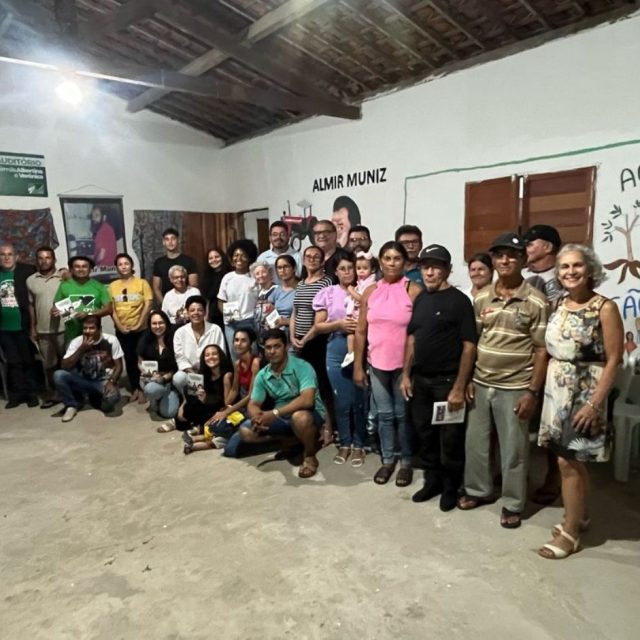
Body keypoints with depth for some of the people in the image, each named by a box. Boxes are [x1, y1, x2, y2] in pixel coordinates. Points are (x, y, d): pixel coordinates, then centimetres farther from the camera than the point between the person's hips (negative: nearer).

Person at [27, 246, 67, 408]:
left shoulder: (64, 276, -3)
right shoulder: (31, 280, 7)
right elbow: (31, 305, 11)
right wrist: (32, 328, 10)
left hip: (64, 329, -3)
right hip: (43, 331, 3)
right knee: (49, 365, 12)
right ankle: (52, 394, 24)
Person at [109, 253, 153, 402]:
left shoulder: (142, 283, -1)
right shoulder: (112, 286, 5)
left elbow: (147, 305, -6)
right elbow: (111, 308, 3)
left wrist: (139, 324, -13)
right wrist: (120, 326, -8)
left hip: (140, 329, -2)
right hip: (122, 330, 2)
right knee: (129, 359, 8)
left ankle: (142, 389, 11)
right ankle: (134, 389, 17)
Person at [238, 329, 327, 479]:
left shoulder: (302, 367, -22)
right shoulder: (262, 375, -4)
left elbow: (307, 400, -35)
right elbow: (253, 404, -1)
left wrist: (275, 413, -37)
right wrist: (257, 417, -27)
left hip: (310, 414, -6)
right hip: (282, 418, 6)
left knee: (299, 417, -41)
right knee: (246, 431, -9)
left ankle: (310, 456, -10)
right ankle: (293, 440, 4)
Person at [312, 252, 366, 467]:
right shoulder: (328, 293, 4)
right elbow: (318, 326, 2)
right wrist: (339, 324, -12)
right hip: (336, 350, 1)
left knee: (359, 400, 4)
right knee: (341, 401, 7)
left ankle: (358, 444, 19)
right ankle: (344, 443, 23)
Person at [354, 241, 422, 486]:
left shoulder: (413, 291, -8)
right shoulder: (371, 291, 3)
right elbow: (361, 331, 6)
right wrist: (358, 366, 5)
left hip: (404, 364, -3)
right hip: (377, 364, 3)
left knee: (402, 415, 10)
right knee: (384, 414, 14)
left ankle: (406, 462, 27)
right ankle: (387, 460, 30)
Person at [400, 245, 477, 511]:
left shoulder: (459, 301, -11)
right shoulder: (420, 299, 9)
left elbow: (469, 346, -14)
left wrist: (459, 387, -17)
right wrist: (406, 375, 8)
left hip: (447, 381, -6)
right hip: (420, 380, 6)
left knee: (450, 439, 7)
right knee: (425, 434, 15)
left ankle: (451, 487, 26)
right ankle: (432, 481, 32)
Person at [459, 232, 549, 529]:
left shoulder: (536, 302, -9)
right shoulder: (482, 297, 4)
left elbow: (541, 350, -8)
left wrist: (533, 392, -12)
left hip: (514, 389, -4)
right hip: (480, 385, 5)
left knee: (513, 449, 8)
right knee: (475, 442, 15)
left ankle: (513, 504, 27)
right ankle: (478, 490, 36)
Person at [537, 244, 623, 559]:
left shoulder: (605, 308, -12)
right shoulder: (560, 305, 6)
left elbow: (613, 360, -14)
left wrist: (595, 403, -18)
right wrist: (539, 389, 7)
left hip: (584, 393, -6)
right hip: (556, 389, 6)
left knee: (568, 461, -1)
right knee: (571, 460, 16)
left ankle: (570, 532, 15)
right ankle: (580, 516, 35)